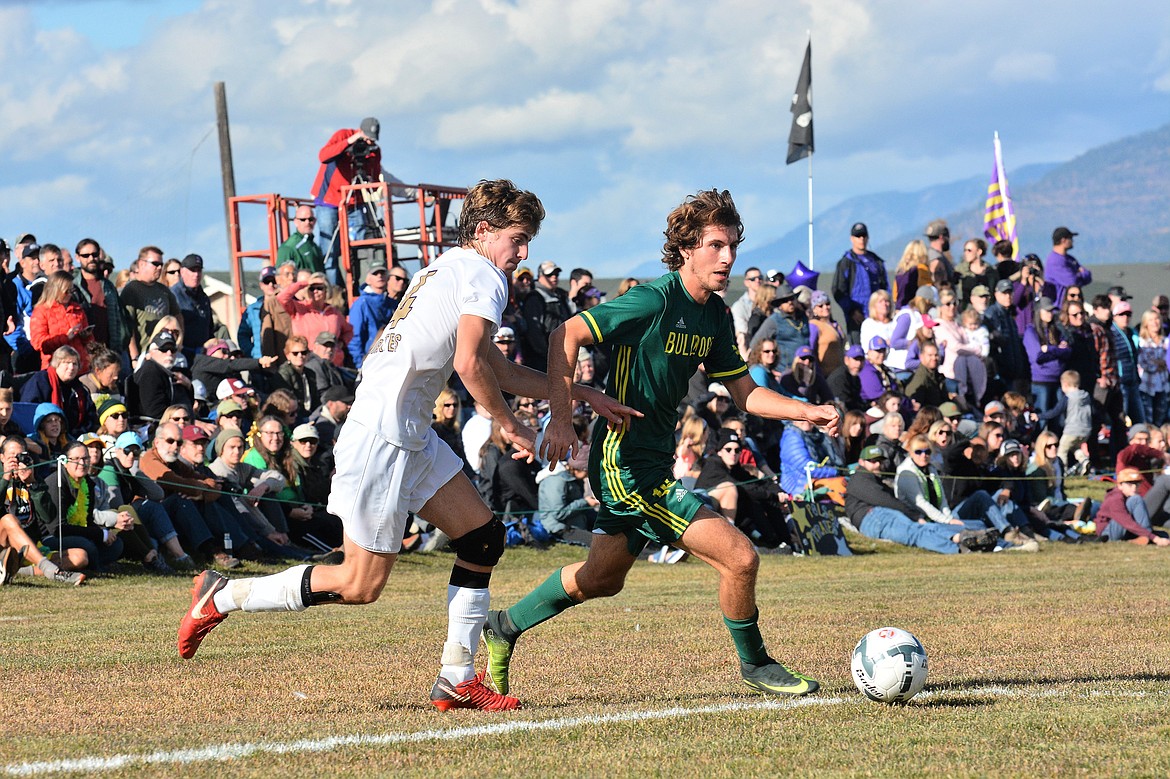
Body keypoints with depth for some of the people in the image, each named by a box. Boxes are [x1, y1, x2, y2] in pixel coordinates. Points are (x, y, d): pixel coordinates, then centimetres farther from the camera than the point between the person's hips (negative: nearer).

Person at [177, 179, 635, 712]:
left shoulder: (451, 268, 21)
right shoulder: (483, 277, -8)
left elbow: (499, 370, 27)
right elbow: (470, 363, -20)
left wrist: (584, 395, 27)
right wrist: (509, 424, -5)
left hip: (413, 437, 10)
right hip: (383, 439, -10)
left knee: (483, 536, 8)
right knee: (361, 585, -4)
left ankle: (457, 681, 8)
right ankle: (222, 597, 7)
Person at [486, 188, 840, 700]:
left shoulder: (715, 316, 7)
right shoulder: (655, 301, -19)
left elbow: (744, 393, 12)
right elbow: (566, 335, -21)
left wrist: (808, 412, -3)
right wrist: (561, 418, -28)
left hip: (653, 461, 10)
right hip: (627, 465, -10)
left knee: (600, 579, 25)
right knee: (739, 557, -12)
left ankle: (504, 628, 42)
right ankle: (755, 666, 8)